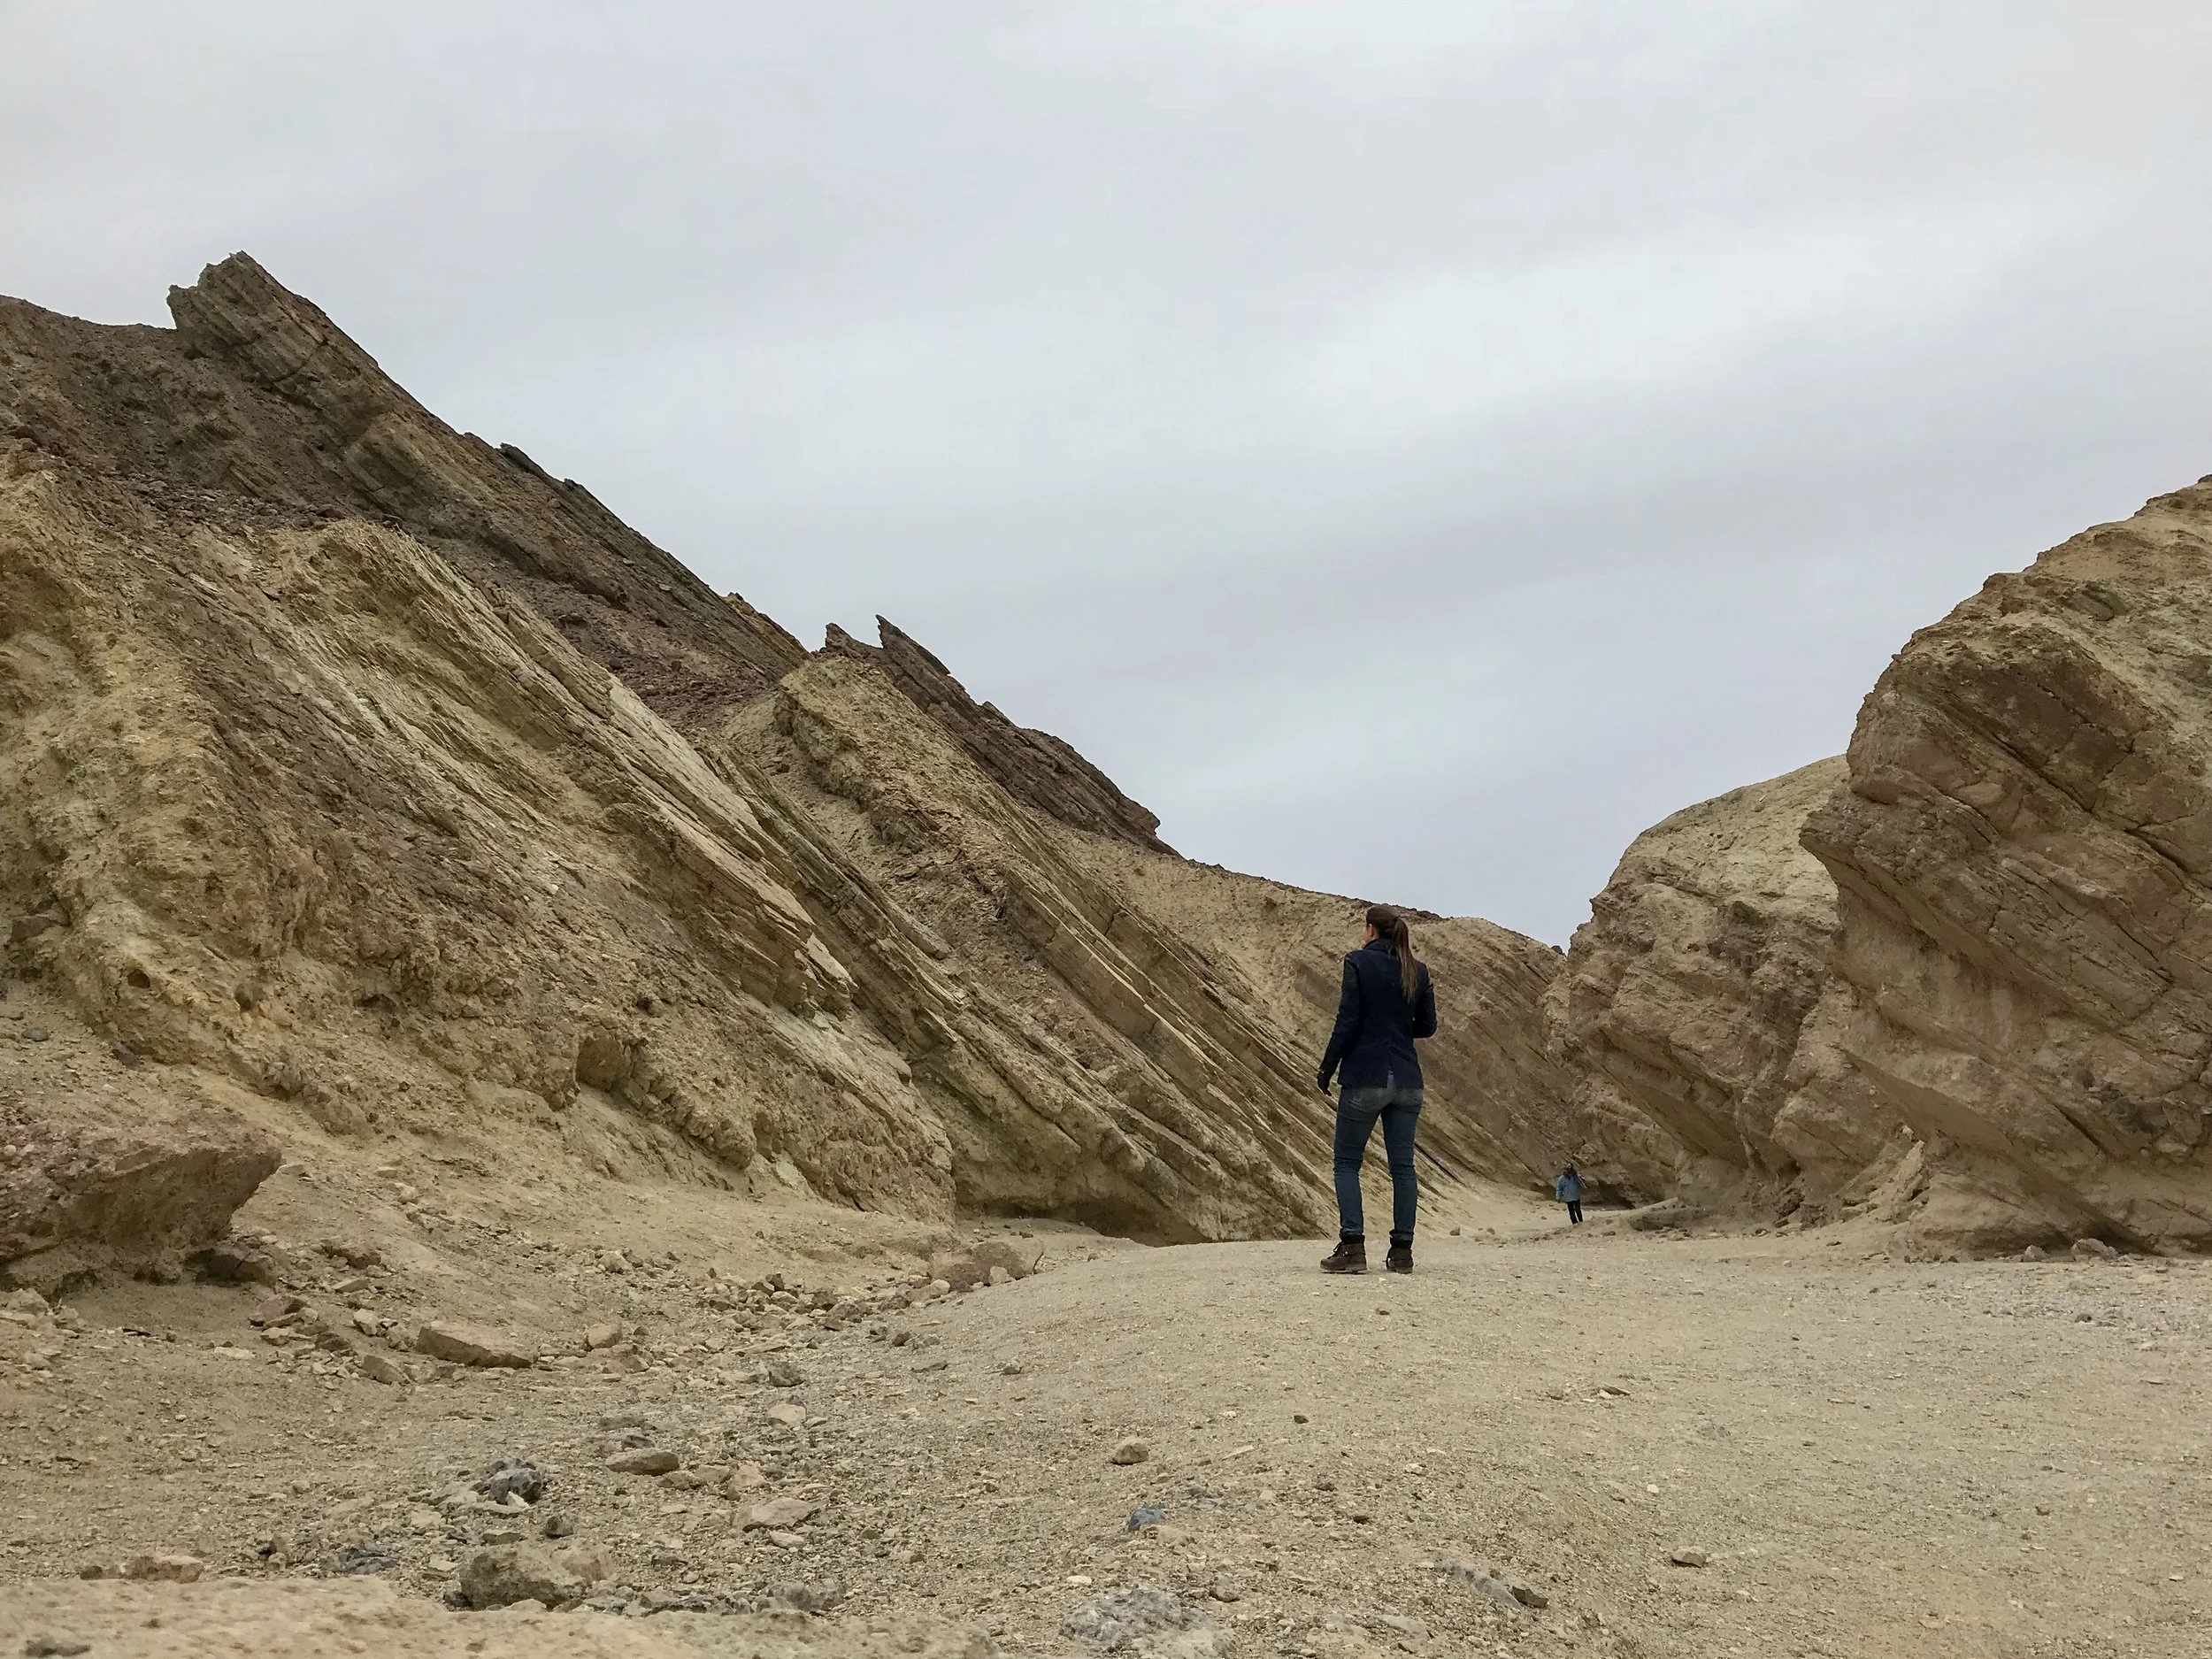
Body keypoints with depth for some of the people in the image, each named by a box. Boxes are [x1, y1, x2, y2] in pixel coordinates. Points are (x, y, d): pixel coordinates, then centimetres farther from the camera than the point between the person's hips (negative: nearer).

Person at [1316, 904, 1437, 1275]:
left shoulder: (1358, 963, -7)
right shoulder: (1418, 972, 7)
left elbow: (1347, 1022, -11)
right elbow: (1427, 1026, 11)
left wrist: (1327, 1068, -2)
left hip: (1365, 1078, -5)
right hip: (1407, 1081, 5)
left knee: (1347, 1162, 4)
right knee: (1402, 1165, 8)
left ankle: (1352, 1246, -7)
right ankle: (1402, 1251, 6)